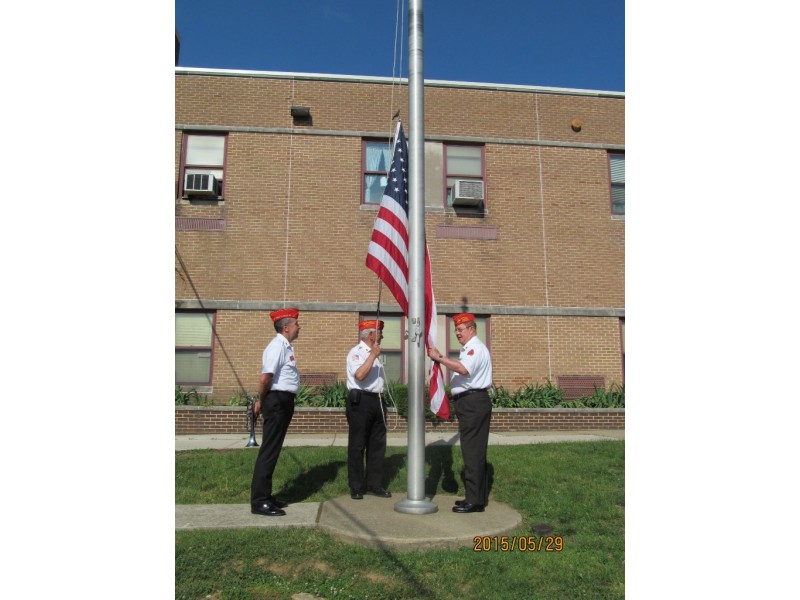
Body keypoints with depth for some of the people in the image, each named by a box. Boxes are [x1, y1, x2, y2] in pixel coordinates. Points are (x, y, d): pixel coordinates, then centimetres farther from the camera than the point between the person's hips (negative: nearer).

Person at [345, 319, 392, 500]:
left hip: (377, 401, 9)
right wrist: (373, 355, -21)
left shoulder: (373, 353, 18)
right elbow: (360, 375, -25)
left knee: (378, 445, 10)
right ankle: (356, 487, 9)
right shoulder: (356, 352, -8)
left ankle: (373, 484, 19)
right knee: (357, 446, 0)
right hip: (360, 401, -8)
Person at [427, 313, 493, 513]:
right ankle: (477, 497, 24)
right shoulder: (468, 349, 21)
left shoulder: (476, 348, -12)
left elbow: (463, 369, -29)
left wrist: (439, 358, -26)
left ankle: (474, 501, -1)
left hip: (473, 403, -11)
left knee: (472, 451, -7)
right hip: (469, 403, 11)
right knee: (474, 451, 15)